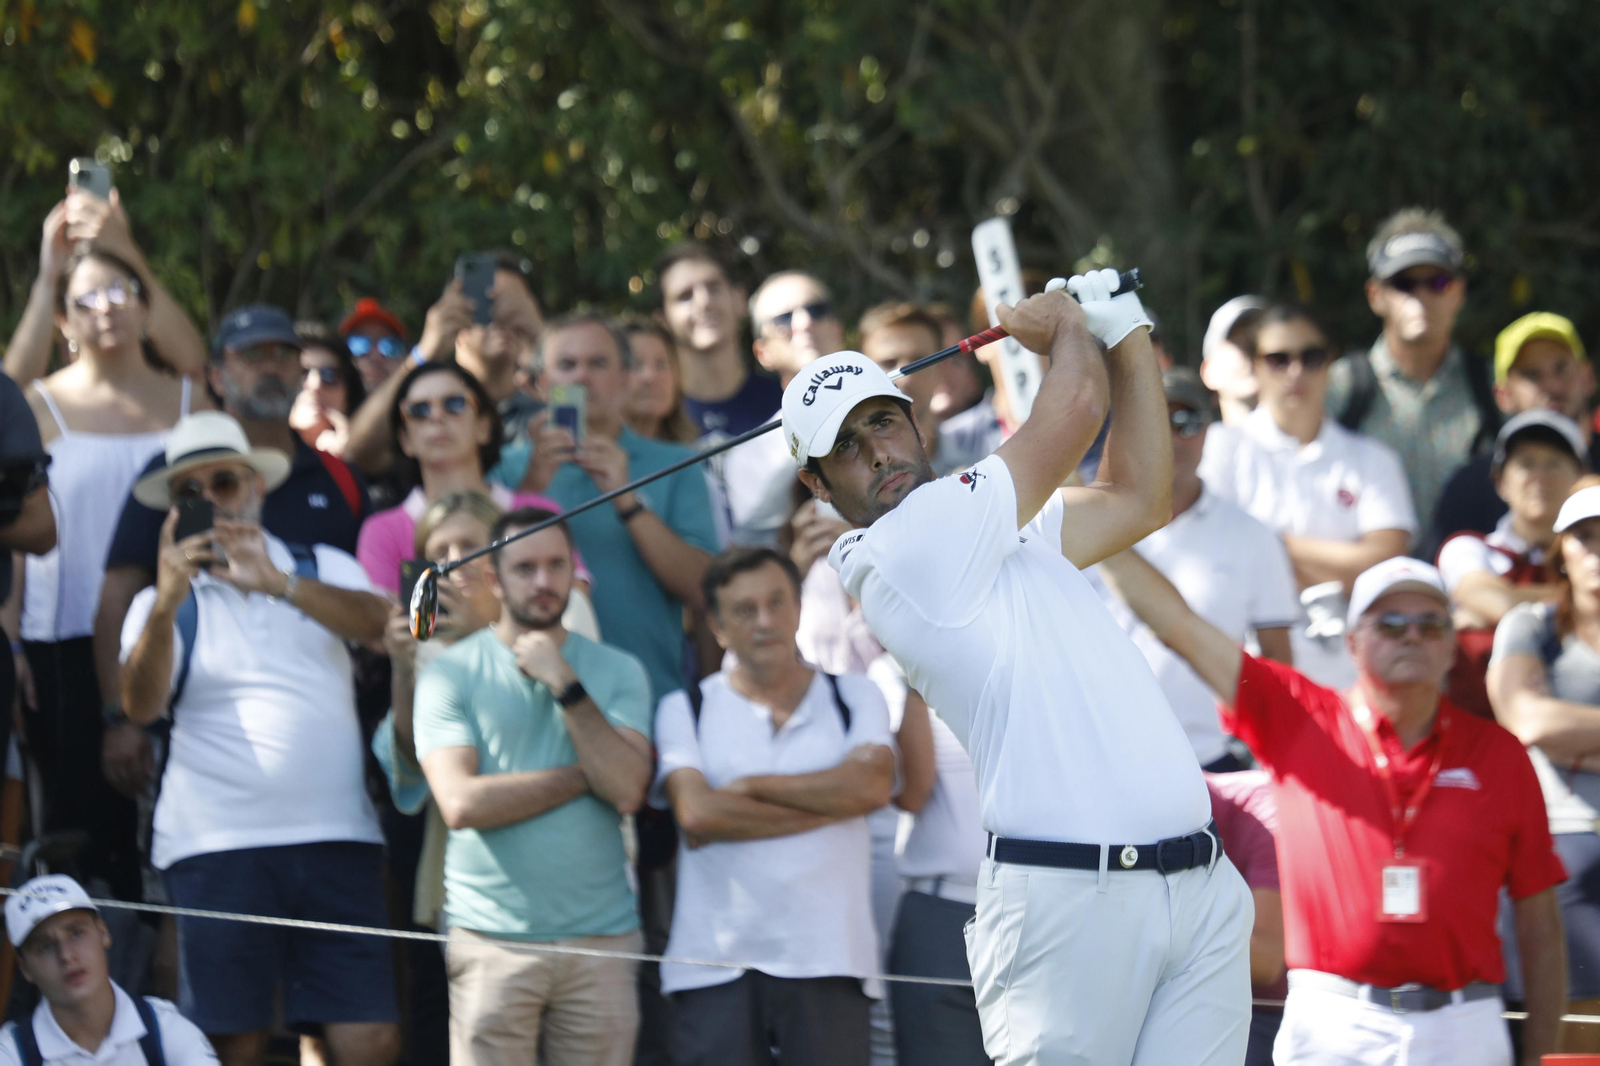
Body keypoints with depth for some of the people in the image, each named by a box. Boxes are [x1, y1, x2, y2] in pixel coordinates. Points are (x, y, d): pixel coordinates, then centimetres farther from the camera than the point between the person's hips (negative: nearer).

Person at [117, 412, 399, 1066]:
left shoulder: (324, 570, 15)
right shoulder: (165, 603, 11)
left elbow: (378, 624, -7)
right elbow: (140, 705, -7)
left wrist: (278, 584, -22)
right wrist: (165, 604, -24)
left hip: (336, 839, 1)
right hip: (217, 843, -1)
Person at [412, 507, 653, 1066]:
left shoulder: (617, 671, 11)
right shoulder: (453, 672, 3)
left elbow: (627, 789, -4)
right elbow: (462, 803, -11)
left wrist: (566, 685, -7)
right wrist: (585, 776, -5)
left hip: (602, 936, 2)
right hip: (493, 941, -2)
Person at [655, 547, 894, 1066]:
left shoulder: (855, 698, 13)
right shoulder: (685, 709, 10)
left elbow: (871, 785, -7)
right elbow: (698, 813, -8)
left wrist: (752, 786, -4)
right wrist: (825, 805, -6)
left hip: (827, 964, 0)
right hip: (715, 965, 0)